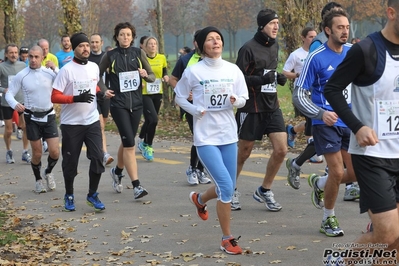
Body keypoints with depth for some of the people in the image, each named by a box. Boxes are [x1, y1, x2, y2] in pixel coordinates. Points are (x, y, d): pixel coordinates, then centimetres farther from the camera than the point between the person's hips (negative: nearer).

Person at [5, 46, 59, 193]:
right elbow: (9, 94, -3)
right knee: (37, 153, 5)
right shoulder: (21, 75, -7)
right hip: (32, 118, -1)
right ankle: (38, 179, 29)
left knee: (55, 152, -4)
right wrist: (15, 104, -24)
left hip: (49, 116, 1)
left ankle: (48, 172, 27)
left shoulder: (50, 73, -4)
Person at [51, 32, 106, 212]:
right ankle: (69, 196, 25)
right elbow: (54, 97, -13)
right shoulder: (66, 70, -12)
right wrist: (76, 98, -25)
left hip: (92, 121, 4)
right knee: (70, 161, 6)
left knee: (97, 158, -6)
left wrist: (99, 93, 2)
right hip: (71, 123, -4)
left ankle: (92, 195, 9)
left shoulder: (94, 67, 6)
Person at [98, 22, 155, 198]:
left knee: (126, 142, 14)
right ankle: (136, 186, -13)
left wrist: (146, 75, -15)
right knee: (129, 143, -13)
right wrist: (104, 90, -5)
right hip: (118, 103, -3)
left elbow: (152, 77, 7)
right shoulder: (110, 56, -1)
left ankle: (117, 171, 41)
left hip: (136, 103, 3)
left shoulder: (138, 53, 4)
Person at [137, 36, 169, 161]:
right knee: (153, 119, -17)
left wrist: (166, 77, -6)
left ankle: (142, 140, 40)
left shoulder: (162, 58, 4)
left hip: (157, 94, 5)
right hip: (145, 93, -5)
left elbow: (165, 72, 16)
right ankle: (148, 146, -2)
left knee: (149, 120, 14)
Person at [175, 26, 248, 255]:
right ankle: (227, 238, 0)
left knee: (228, 187, 12)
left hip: (228, 135, 5)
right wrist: (196, 111, -11)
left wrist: (236, 101, -16)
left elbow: (244, 98, 6)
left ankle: (199, 199, 46)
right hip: (206, 136, -4)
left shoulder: (233, 70, 1)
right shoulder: (193, 71, -7)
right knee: (226, 186, -14)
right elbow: (180, 98, 5)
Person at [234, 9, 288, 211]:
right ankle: (231, 190, 27)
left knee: (281, 150, -4)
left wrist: (278, 78, 3)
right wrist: (260, 80, -26)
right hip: (251, 109, -6)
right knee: (243, 153, 6)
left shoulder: (274, 46, 9)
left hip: (272, 107, 6)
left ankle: (264, 191, 13)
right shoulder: (249, 48, -13)